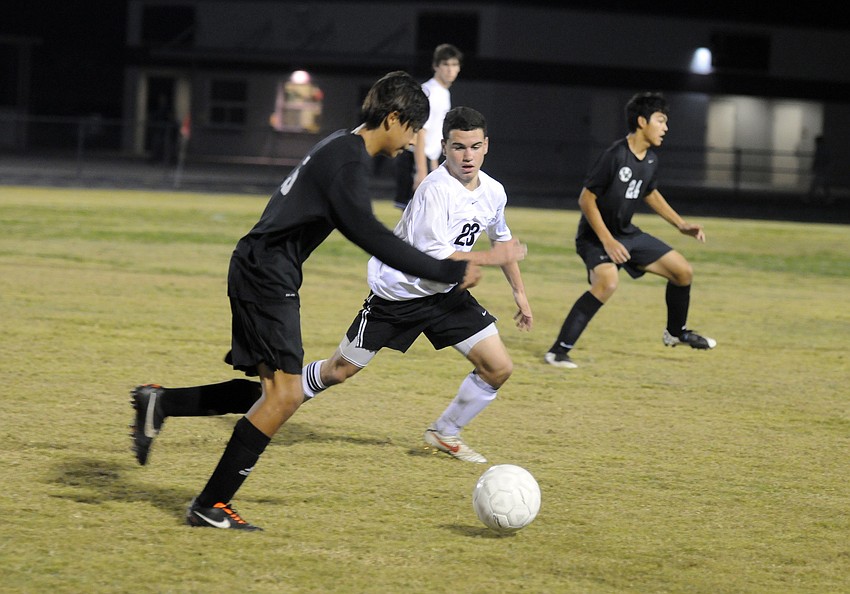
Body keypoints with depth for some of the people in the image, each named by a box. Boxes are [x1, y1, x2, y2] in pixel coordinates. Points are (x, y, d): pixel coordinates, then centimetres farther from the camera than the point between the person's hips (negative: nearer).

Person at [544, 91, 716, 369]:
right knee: (608, 282, -36)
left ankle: (675, 332, 34)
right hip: (596, 236, -9)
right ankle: (558, 351, -31)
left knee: (683, 271, 9)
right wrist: (607, 241, -26)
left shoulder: (650, 160, 2)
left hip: (627, 233, 9)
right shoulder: (615, 156, -24)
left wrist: (682, 225, 16)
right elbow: (586, 199, -21)